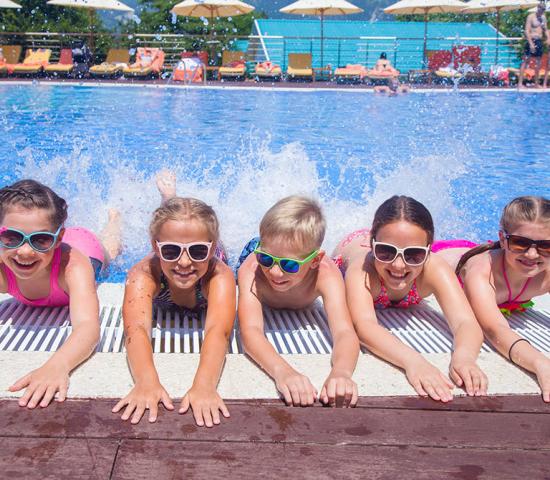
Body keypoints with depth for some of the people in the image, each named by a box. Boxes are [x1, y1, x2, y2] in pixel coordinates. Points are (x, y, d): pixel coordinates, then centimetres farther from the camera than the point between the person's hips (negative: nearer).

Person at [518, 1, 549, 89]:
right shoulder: (531, 17, -7)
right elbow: (527, 31, -14)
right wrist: (531, 43, -21)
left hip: (539, 41, 7)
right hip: (531, 40, -7)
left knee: (538, 62, 8)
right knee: (526, 61, -9)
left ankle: (536, 83, 14)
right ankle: (520, 83, -12)